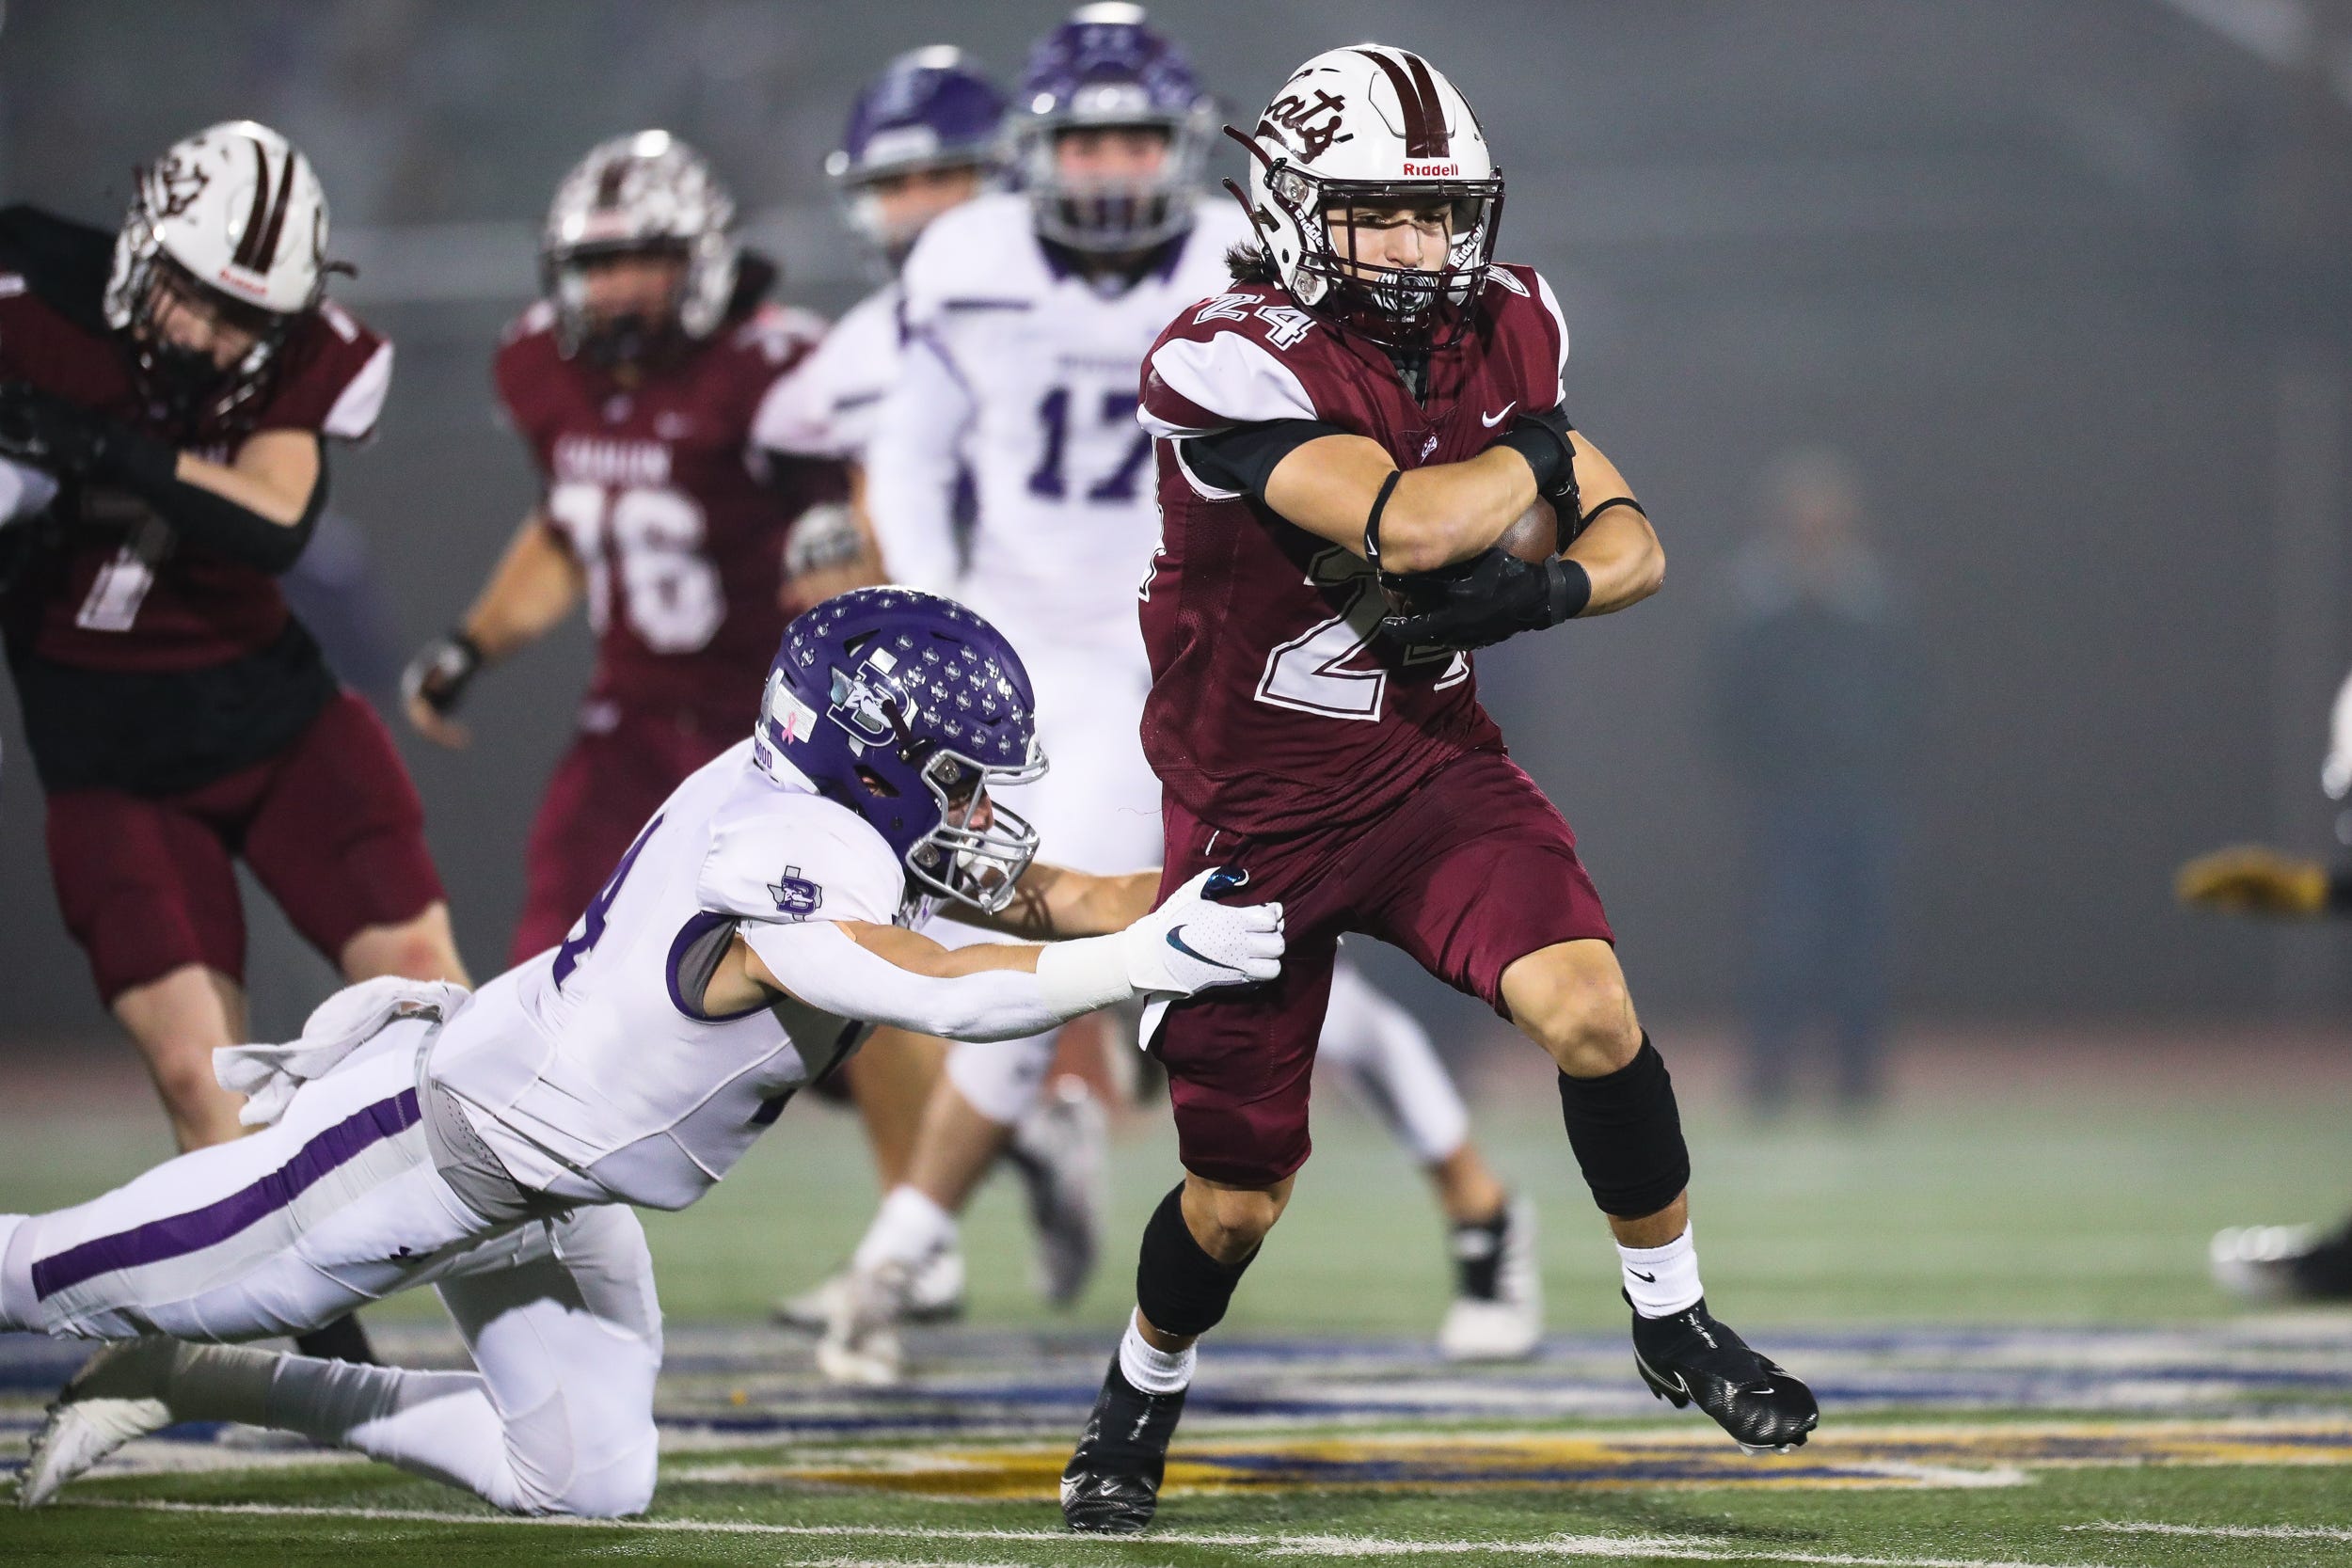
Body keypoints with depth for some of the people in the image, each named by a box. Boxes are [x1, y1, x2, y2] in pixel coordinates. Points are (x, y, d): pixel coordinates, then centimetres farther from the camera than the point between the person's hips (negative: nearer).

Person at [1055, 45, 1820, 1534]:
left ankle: (1675, 1323, 0)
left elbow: (1629, 543, 1)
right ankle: (1140, 1401, 37)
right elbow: (1403, 526, -34)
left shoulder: (1501, 334, -3)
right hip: (1258, 807, -4)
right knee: (1238, 1195, 6)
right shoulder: (1233, 365, -23)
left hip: (1432, 762, 4)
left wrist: (1533, 591, -22)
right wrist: (1537, 461, -14)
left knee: (1589, 1007, -22)